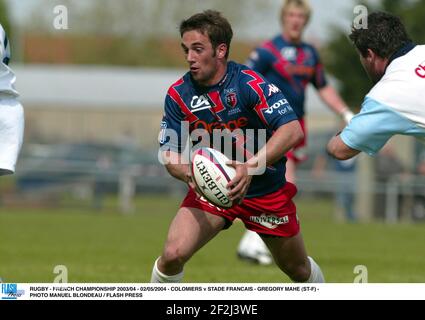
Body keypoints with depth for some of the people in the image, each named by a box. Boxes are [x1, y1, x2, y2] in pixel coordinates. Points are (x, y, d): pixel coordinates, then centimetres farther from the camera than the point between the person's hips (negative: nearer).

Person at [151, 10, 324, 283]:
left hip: (265, 189, -2)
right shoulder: (178, 94, -10)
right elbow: (169, 153, -8)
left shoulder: (249, 83, -22)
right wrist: (187, 173, -32)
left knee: (298, 269, 12)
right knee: (173, 254, -21)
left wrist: (251, 166, -45)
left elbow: (292, 130, -32)